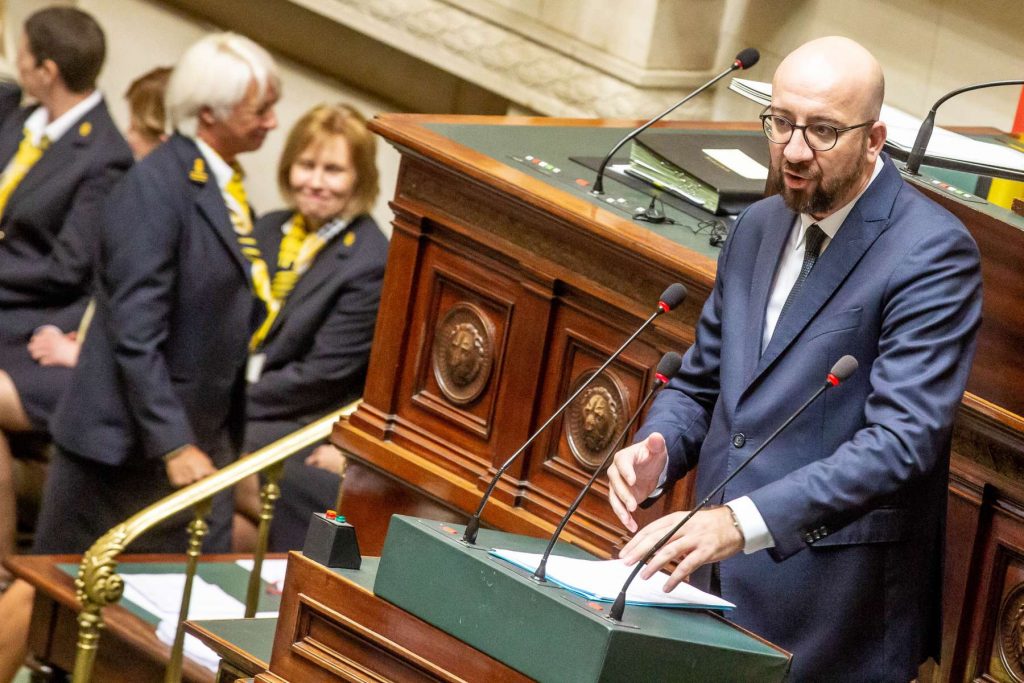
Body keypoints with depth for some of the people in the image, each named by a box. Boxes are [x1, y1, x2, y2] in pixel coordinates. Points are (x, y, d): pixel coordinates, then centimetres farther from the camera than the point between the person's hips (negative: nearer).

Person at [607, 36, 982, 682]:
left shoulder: (932, 253, -13)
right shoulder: (759, 228, 11)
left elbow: (903, 440, -22)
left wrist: (743, 521, -31)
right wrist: (655, 450, -3)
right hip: (718, 582, 7)